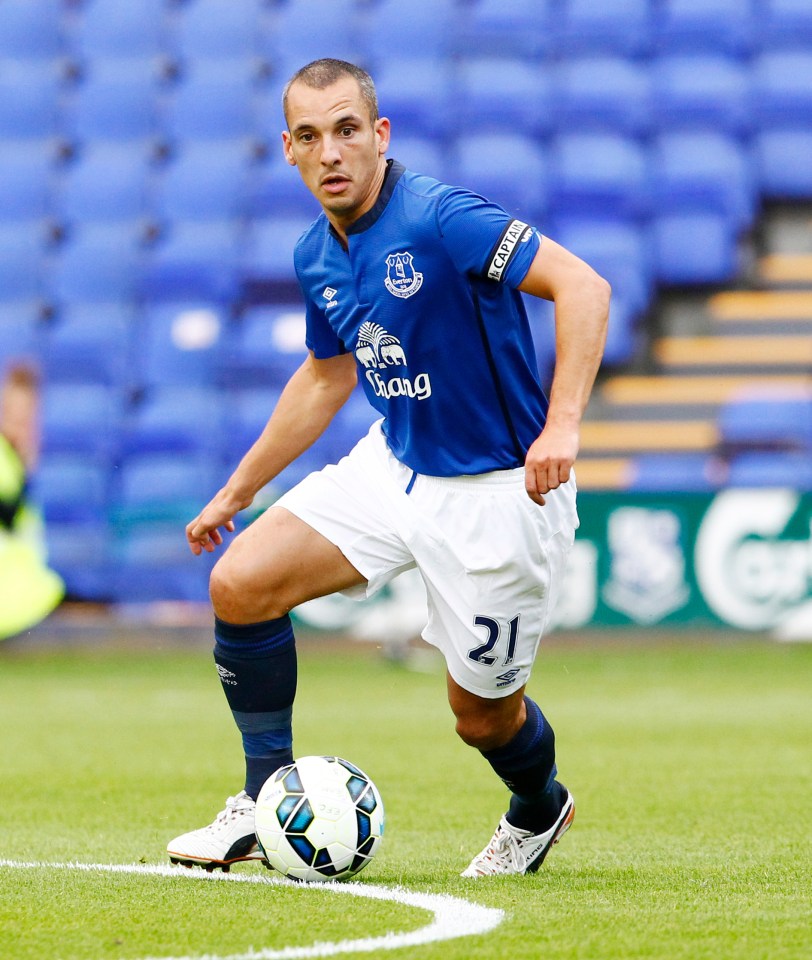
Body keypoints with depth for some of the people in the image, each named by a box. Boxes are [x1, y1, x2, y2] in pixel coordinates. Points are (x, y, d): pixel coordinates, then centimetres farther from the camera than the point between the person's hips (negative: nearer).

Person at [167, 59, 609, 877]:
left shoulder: (439, 220, -23)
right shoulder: (316, 258, 2)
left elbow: (582, 286, -28)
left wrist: (561, 427, -38)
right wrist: (235, 492, 23)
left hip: (495, 492, -7)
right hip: (392, 465, 7)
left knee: (482, 712, 6)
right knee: (239, 583, -8)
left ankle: (539, 809, 41)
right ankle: (268, 799, 8)